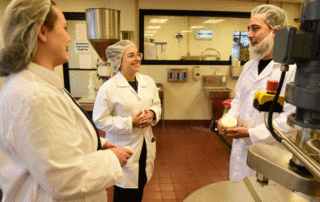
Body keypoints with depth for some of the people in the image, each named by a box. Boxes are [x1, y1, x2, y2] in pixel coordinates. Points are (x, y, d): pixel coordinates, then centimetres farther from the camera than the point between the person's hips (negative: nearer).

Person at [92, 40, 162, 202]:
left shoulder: (148, 82, 3)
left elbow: (157, 104, 14)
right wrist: (130, 123, -22)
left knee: (140, 189, 23)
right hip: (123, 150, -5)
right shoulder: (108, 88, -16)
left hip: (145, 147, 6)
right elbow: (100, 120, -15)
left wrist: (153, 114, -10)